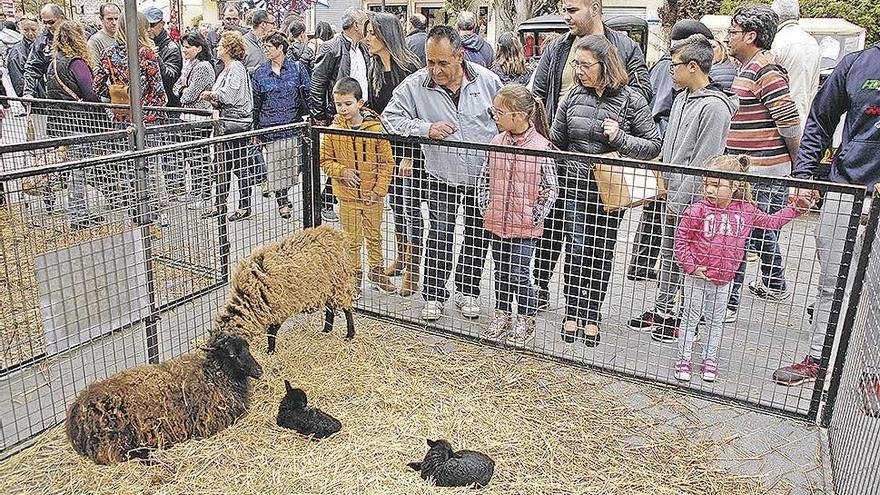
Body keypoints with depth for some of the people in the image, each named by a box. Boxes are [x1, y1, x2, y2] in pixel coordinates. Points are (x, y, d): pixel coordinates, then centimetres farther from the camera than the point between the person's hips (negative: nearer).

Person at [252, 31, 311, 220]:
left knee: (293, 163, 1)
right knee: (275, 165, 0)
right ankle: (282, 201, 14)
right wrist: (255, 130, 7)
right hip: (271, 127, 0)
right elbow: (255, 103, 8)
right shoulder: (259, 73, 6)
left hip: (294, 125, 0)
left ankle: (284, 197, 21)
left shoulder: (297, 68, 4)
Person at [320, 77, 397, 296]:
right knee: (352, 239, 10)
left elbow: (387, 161, -5)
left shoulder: (375, 128, -9)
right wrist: (341, 171, -15)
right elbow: (325, 159, 3)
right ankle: (354, 276, 26)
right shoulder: (333, 130, -5)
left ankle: (377, 271, 35)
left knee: (374, 236, 16)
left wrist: (379, 189, -10)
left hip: (373, 195, 0)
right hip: (347, 195, 0)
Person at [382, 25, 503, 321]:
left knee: (478, 236, 11)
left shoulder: (486, 79, -7)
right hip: (442, 178, -2)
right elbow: (390, 118, -8)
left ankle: (467, 291, 30)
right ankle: (433, 295, 12)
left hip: (483, 176, 2)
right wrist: (427, 128, -23)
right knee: (440, 235, -6)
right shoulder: (415, 85, -12)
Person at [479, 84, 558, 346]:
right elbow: (485, 178, 12)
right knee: (501, 271, 16)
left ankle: (526, 321, 21)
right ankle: (502, 316, 34)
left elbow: (551, 188, -7)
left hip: (524, 226, -5)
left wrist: (535, 216, -8)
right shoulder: (497, 142, 1)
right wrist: (486, 207, 5)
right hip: (497, 222, 5)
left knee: (518, 274, 0)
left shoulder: (541, 147, -13)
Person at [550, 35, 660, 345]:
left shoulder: (631, 100, -6)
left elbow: (654, 145, -4)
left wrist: (620, 139, -19)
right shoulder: (572, 97, 2)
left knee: (602, 253, 8)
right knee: (576, 250, -6)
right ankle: (572, 312, 13)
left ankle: (592, 316, 23)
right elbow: (556, 143, 12)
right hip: (575, 185, 1)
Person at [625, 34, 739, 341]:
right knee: (668, 255, 18)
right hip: (671, 194, 9)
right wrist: (662, 184, 15)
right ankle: (662, 310, 31)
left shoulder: (714, 106, -17)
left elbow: (704, 162, -20)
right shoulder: (682, 97, 11)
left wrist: (680, 202, -18)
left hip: (691, 200, -9)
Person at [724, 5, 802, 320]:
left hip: (760, 173, -10)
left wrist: (797, 165, -8)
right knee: (761, 232, 22)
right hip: (751, 169, 10)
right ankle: (774, 285, 39)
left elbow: (790, 123, -18)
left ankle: (727, 303, 3)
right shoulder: (750, 67, 15)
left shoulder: (765, 71, -17)